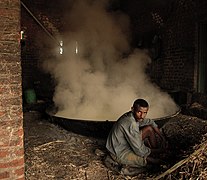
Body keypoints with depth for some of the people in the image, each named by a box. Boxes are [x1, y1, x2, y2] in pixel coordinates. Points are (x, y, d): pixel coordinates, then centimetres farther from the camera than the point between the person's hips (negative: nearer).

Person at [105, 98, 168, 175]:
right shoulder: (131, 124, -33)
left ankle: (155, 154, 13)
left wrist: (162, 137, 6)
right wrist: (157, 151, -14)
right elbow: (139, 150, -28)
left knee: (149, 128, 4)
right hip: (119, 154, -9)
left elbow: (151, 122, 14)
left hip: (125, 143, 9)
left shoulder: (135, 116, -8)